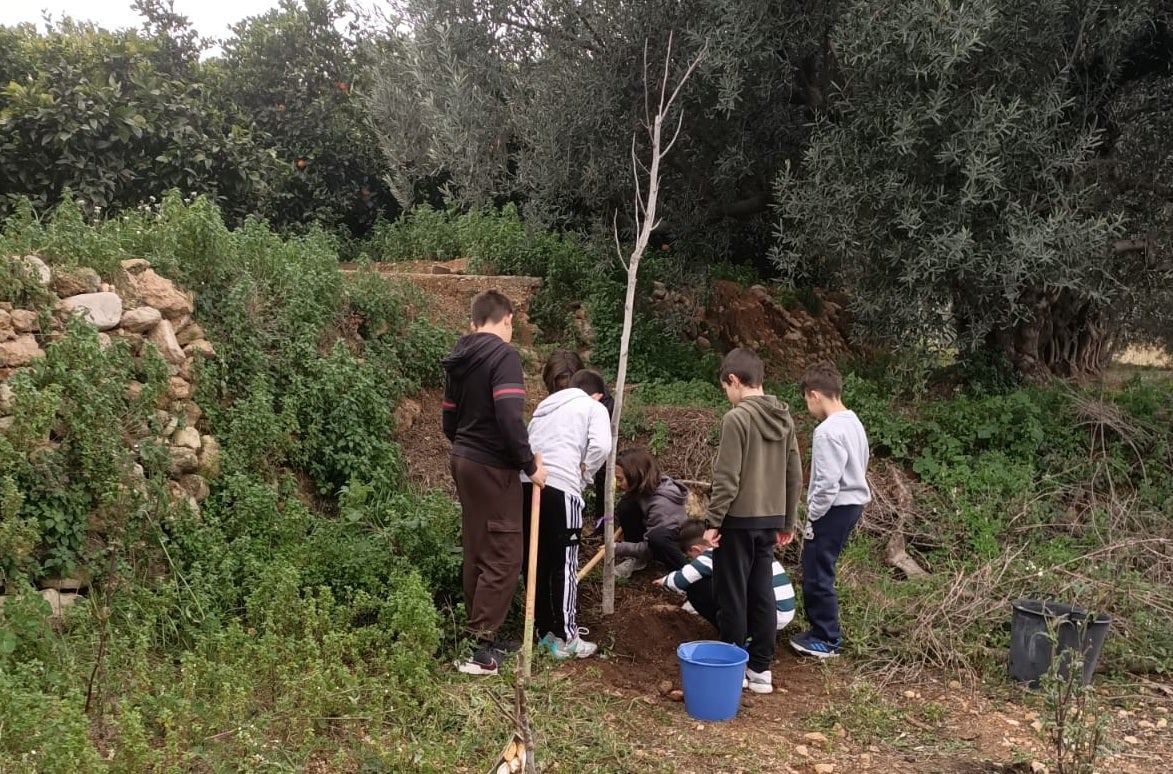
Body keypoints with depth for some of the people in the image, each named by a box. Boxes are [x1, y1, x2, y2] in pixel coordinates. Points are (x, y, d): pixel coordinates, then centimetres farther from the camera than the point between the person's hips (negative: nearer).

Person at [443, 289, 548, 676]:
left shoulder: (459, 359, 12)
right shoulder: (503, 355, -15)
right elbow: (509, 417, -25)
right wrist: (529, 464, -15)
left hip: (462, 460, 9)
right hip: (492, 467, -9)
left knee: (476, 552, 13)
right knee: (503, 556, -4)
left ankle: (480, 635, 20)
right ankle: (483, 647, -4)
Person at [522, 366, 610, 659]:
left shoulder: (545, 405, 30)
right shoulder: (594, 408, 12)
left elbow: (528, 442, 22)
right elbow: (601, 446, -6)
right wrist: (583, 473, 7)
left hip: (527, 483, 6)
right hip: (561, 487, -6)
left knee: (536, 562, 14)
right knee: (564, 565, 2)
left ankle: (544, 629, 24)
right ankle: (565, 639, 7)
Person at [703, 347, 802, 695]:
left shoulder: (737, 417, -16)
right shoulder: (784, 418, 8)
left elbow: (727, 478, -18)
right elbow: (795, 475, 11)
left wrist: (713, 521, -11)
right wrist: (788, 521, 19)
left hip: (738, 519, -7)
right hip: (769, 520, 7)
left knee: (732, 596, 4)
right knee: (762, 594, 12)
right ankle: (760, 669, 17)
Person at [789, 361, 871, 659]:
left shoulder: (828, 431, -21)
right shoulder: (854, 423, 9)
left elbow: (827, 484, -24)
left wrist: (812, 518, -12)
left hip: (834, 508, -10)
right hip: (852, 503, 10)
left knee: (817, 575, 1)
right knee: (819, 571, 18)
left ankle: (827, 639, 9)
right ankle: (824, 630, 26)